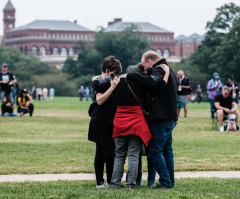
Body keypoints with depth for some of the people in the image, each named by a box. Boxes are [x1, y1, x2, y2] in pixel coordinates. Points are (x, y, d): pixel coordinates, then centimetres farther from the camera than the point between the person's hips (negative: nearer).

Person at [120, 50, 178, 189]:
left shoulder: (159, 69, -12)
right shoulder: (168, 70, 19)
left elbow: (153, 82, -33)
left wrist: (130, 76, -29)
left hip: (162, 119, -10)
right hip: (170, 118, 10)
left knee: (155, 150, -7)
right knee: (167, 150, 14)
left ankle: (166, 182, -8)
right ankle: (170, 181, 16)